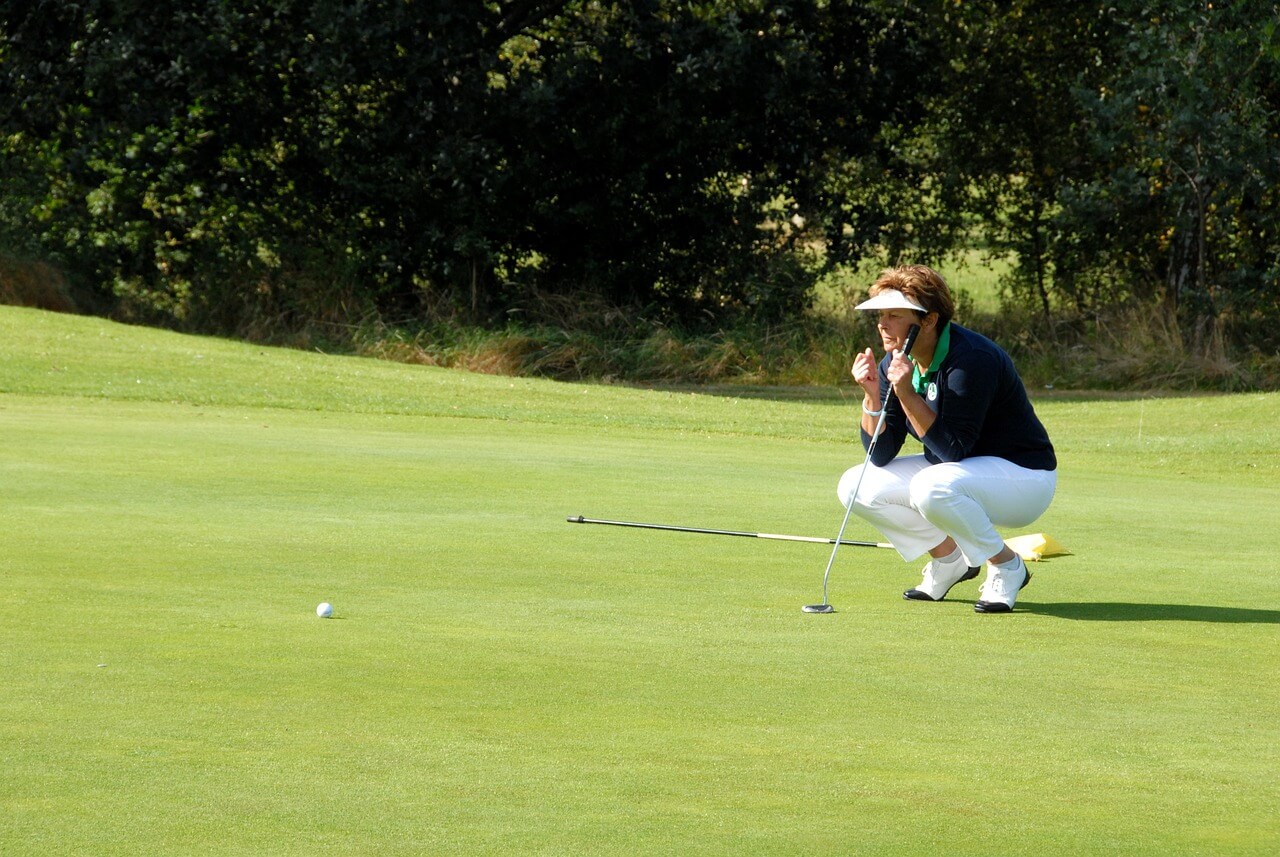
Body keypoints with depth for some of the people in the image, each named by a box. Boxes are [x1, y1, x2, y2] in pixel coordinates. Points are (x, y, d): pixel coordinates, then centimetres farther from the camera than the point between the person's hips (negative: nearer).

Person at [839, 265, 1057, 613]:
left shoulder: (971, 360, -27)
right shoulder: (895, 363, -4)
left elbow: (953, 450, -29)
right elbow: (880, 456, -3)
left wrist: (907, 393, -34)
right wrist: (872, 395, -18)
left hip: (1024, 478, -8)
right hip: (953, 470, 8)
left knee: (931, 487, -37)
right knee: (855, 486, -5)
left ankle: (1007, 567, -13)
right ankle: (948, 558, 10)